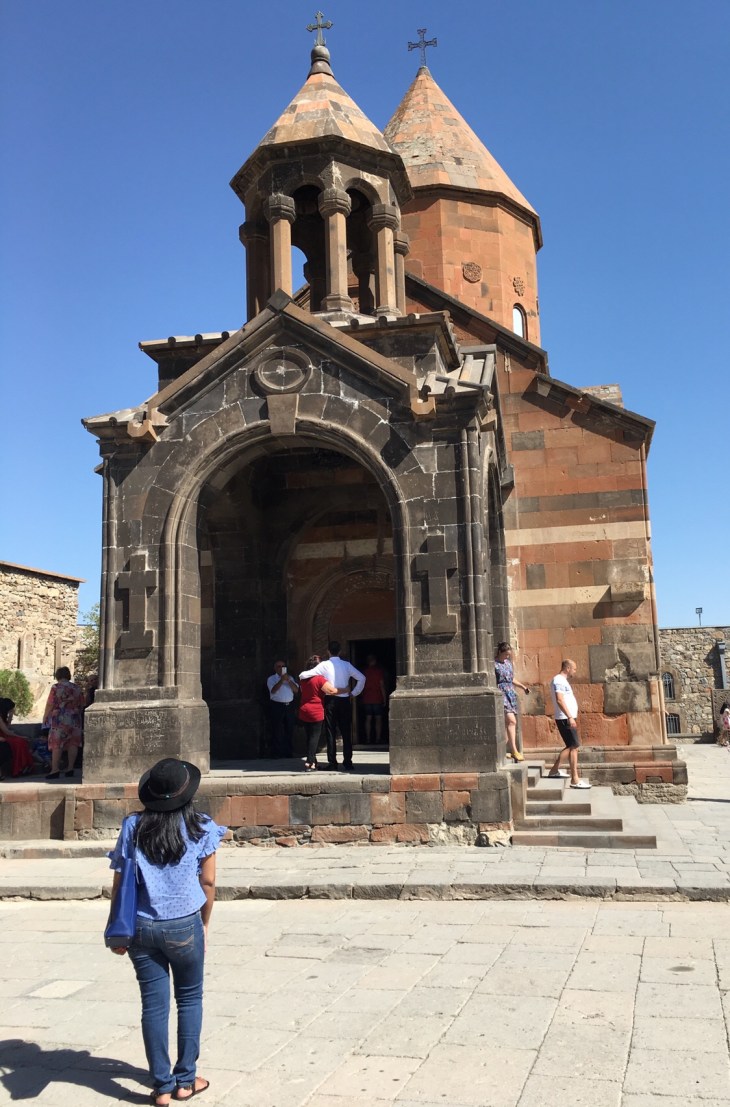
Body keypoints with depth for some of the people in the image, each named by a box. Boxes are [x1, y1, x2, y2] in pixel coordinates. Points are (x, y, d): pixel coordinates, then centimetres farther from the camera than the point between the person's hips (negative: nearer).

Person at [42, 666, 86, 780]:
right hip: (75, 719, 4)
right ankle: (70, 768, 7)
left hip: (60, 719, -4)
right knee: (73, 743, 7)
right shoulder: (77, 688, 7)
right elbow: (83, 704, 11)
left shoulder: (56, 688, -6)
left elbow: (50, 704, -9)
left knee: (57, 744, -2)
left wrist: (45, 716, 1)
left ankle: (55, 770, -7)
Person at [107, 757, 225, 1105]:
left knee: (154, 1004, 11)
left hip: (141, 928, 2)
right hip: (184, 926, -1)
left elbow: (118, 883, 0)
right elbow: (208, 882, -2)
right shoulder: (202, 829, -6)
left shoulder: (133, 827, -3)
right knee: (190, 999, 16)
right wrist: (204, 925, 12)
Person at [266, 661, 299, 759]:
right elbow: (273, 690, -13)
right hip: (277, 706, -4)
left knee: (289, 731, 7)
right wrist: (281, 680, -21)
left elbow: (296, 690, 2)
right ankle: (277, 753, 2)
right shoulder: (271, 679, 3)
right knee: (277, 731, -3)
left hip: (289, 706, 4)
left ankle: (288, 752, 16)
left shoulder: (290, 678, 15)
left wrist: (288, 680, -10)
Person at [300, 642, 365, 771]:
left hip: (330, 701, -2)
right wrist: (354, 693, 6)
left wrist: (302, 675, 13)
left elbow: (304, 675, -9)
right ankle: (348, 762, 5)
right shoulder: (346, 665, 3)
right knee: (346, 733, 6)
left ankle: (332, 763, 2)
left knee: (331, 733, 3)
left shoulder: (324, 665, -5)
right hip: (344, 701, 2)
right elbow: (361, 678, 0)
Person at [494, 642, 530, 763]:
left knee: (507, 722, 7)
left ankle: (506, 750, 11)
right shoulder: (494, 664, -7)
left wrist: (523, 686, 16)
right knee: (511, 720, -16)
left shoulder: (508, 663, 16)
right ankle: (514, 750, -14)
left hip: (511, 694, 7)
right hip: (501, 694, -7)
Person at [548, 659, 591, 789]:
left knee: (571, 746, 17)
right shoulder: (559, 681, -14)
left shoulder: (562, 680, 18)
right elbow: (559, 700, -25)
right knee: (574, 746, -10)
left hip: (567, 718, 10)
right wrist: (570, 717, -29)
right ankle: (575, 780, -9)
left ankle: (555, 770, 24)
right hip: (565, 719, -10)